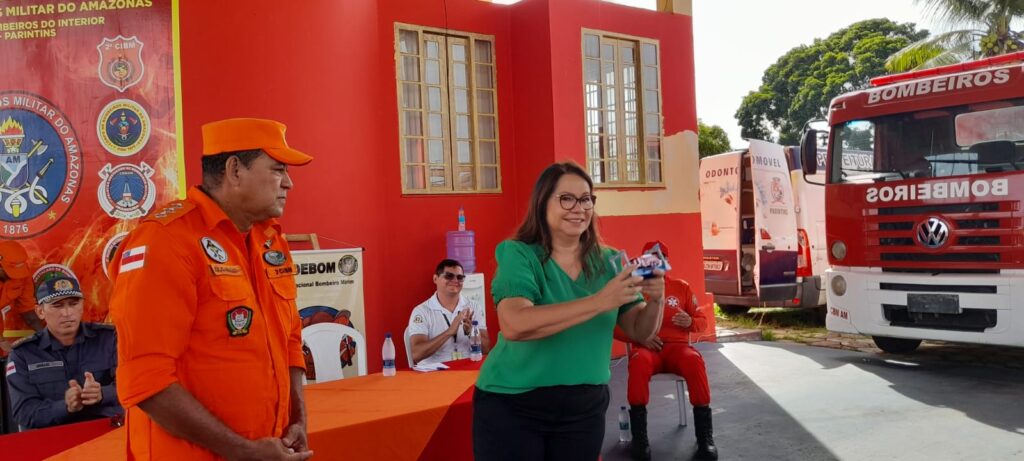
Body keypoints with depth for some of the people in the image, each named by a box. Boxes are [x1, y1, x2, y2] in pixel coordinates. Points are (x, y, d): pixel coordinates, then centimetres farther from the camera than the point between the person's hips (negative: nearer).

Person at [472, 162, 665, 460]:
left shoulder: (608, 261, 1)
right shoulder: (518, 255, -12)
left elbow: (639, 331, 3)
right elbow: (514, 325, -28)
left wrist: (655, 301, -18)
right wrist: (599, 301, -31)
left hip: (585, 407, 4)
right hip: (511, 405, -4)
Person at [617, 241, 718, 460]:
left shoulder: (681, 287, 15)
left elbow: (702, 320, 16)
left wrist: (690, 322, -9)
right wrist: (640, 337, -11)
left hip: (677, 346, 1)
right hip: (646, 348, -1)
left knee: (694, 361, -36)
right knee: (639, 362, -39)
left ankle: (705, 436, -28)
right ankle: (639, 438, -31)